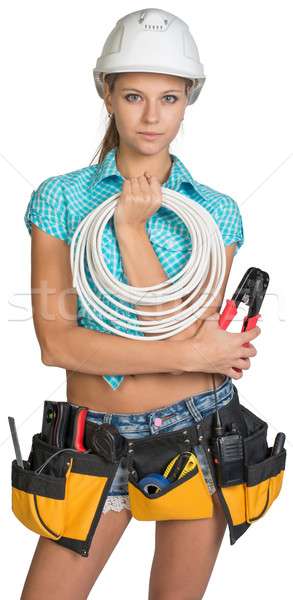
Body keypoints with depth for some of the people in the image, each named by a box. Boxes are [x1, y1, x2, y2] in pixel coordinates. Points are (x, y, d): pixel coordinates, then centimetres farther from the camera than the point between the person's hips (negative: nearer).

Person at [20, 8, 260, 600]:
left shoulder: (216, 211, -1)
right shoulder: (60, 198, -4)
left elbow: (182, 334, -13)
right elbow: (56, 343, -12)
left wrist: (132, 228, -15)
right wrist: (193, 354, -14)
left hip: (197, 426, 1)